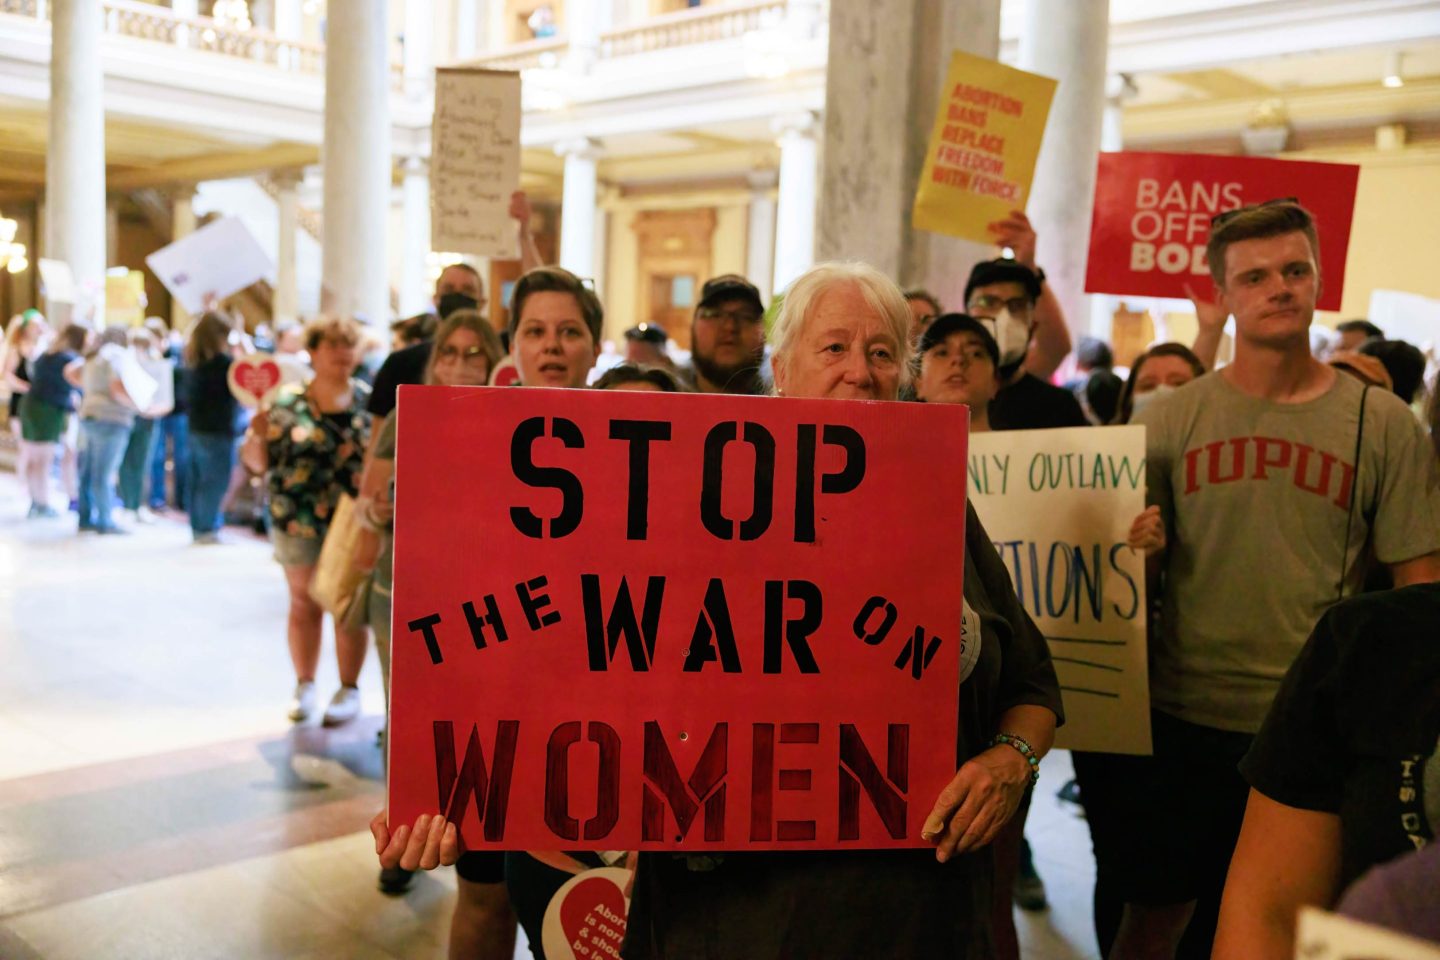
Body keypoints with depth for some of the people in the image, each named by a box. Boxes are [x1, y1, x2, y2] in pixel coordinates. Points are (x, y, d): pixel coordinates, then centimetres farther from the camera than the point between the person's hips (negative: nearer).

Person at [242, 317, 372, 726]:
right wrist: (258, 434, -18)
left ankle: (349, 689, 16)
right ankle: (304, 686, 24)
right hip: (298, 521, 1)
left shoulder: (369, 401, 2)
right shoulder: (287, 402, 0)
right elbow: (257, 463, 0)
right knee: (304, 603, 12)